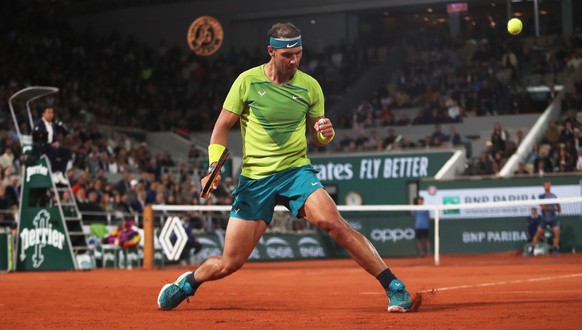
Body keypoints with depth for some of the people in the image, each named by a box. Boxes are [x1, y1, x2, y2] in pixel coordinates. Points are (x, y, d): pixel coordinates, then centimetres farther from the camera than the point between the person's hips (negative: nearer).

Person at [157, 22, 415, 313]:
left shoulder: (310, 86, 1)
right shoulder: (247, 81, -4)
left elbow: (318, 138, 11)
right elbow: (222, 126, 3)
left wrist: (326, 133, -13)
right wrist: (214, 167, -11)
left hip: (296, 171, 1)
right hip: (254, 179, 0)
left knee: (334, 223, -27)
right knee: (229, 263, -1)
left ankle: (394, 288, -22)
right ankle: (187, 283, 32)